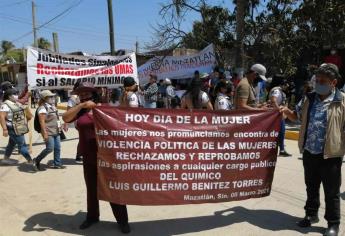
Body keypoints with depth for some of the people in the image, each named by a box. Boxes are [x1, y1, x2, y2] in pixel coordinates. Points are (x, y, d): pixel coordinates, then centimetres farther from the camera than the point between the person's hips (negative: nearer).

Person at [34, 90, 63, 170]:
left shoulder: (52, 106, 14)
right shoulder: (43, 108, -14)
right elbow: (42, 121, -20)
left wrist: (59, 126, 22)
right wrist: (45, 133, -25)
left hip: (56, 132, 9)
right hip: (48, 132, -9)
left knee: (57, 148, 9)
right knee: (50, 148, -8)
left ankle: (57, 163, 19)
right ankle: (37, 160, 13)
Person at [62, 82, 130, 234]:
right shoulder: (79, 111, 7)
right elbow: (65, 118, -11)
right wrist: (82, 105, -18)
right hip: (88, 157, 4)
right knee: (91, 188, 18)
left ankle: (122, 220, 17)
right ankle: (92, 217, 37)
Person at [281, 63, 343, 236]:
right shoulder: (310, 99, 6)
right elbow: (297, 116, 18)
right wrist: (286, 111, -2)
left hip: (330, 155, -5)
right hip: (309, 153, 5)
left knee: (331, 191, 9)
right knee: (311, 187, 20)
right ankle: (311, 214, 38)